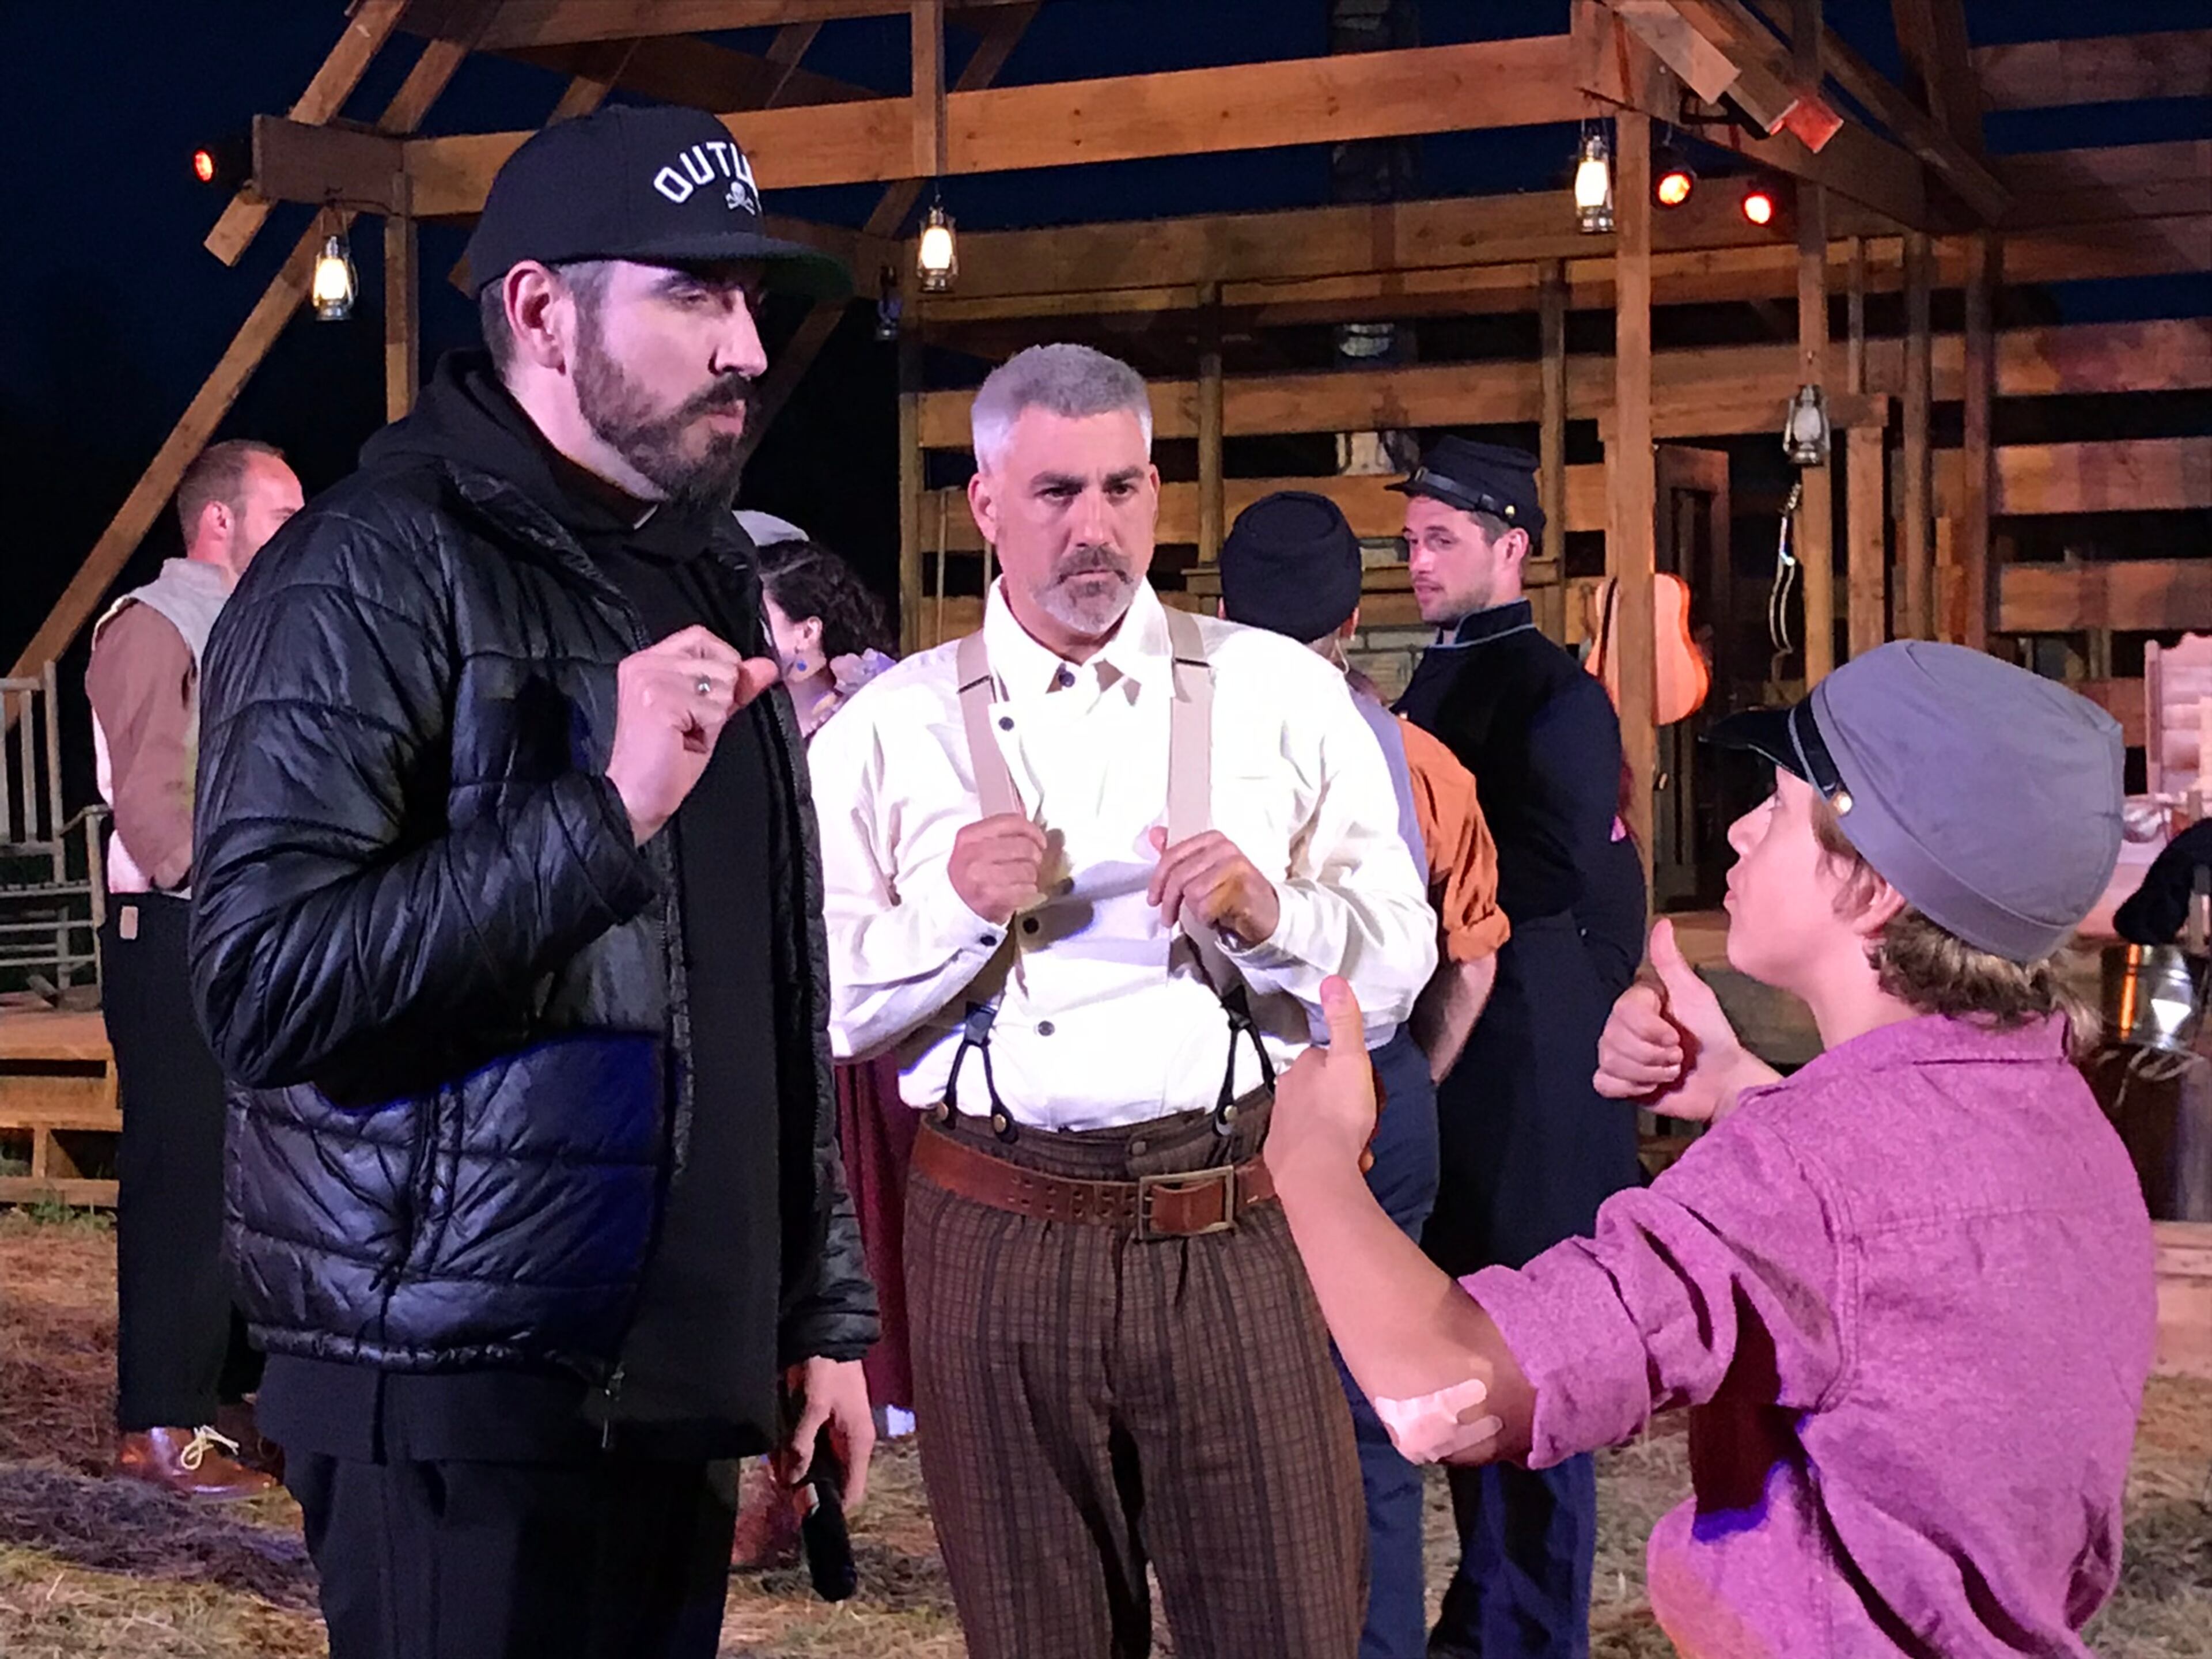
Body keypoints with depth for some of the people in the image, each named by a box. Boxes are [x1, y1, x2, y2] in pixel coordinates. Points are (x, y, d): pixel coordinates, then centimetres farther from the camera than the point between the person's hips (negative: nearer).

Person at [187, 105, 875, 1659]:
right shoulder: (376, 572, -10)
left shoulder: (709, 578, 15)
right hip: (462, 1398, -7)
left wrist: (823, 1308, 18)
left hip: (677, 1382, 7)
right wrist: (602, 813, -25)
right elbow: (265, 986, -20)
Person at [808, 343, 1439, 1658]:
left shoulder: (1282, 695, 7)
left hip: (1238, 1237, 0)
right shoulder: (889, 732, 6)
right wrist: (954, 907, -12)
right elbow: (820, 1005, 2)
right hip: (997, 1244, 1)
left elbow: (1397, 970, 4)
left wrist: (1268, 912, -14)